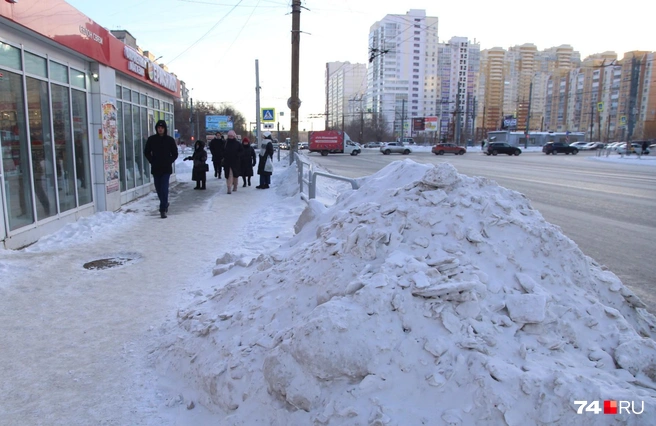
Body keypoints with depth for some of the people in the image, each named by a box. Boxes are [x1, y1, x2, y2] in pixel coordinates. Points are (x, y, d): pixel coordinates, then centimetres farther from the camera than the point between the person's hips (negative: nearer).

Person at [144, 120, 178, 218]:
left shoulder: (170, 140, 0)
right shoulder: (151, 139, 3)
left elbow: (175, 154, 8)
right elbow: (146, 152, 13)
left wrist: (169, 162, -2)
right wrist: (152, 161, 3)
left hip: (166, 169, -3)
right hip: (155, 169, 3)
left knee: (164, 189, -10)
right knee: (158, 189, 11)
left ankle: (163, 209, -8)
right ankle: (165, 204, 34)